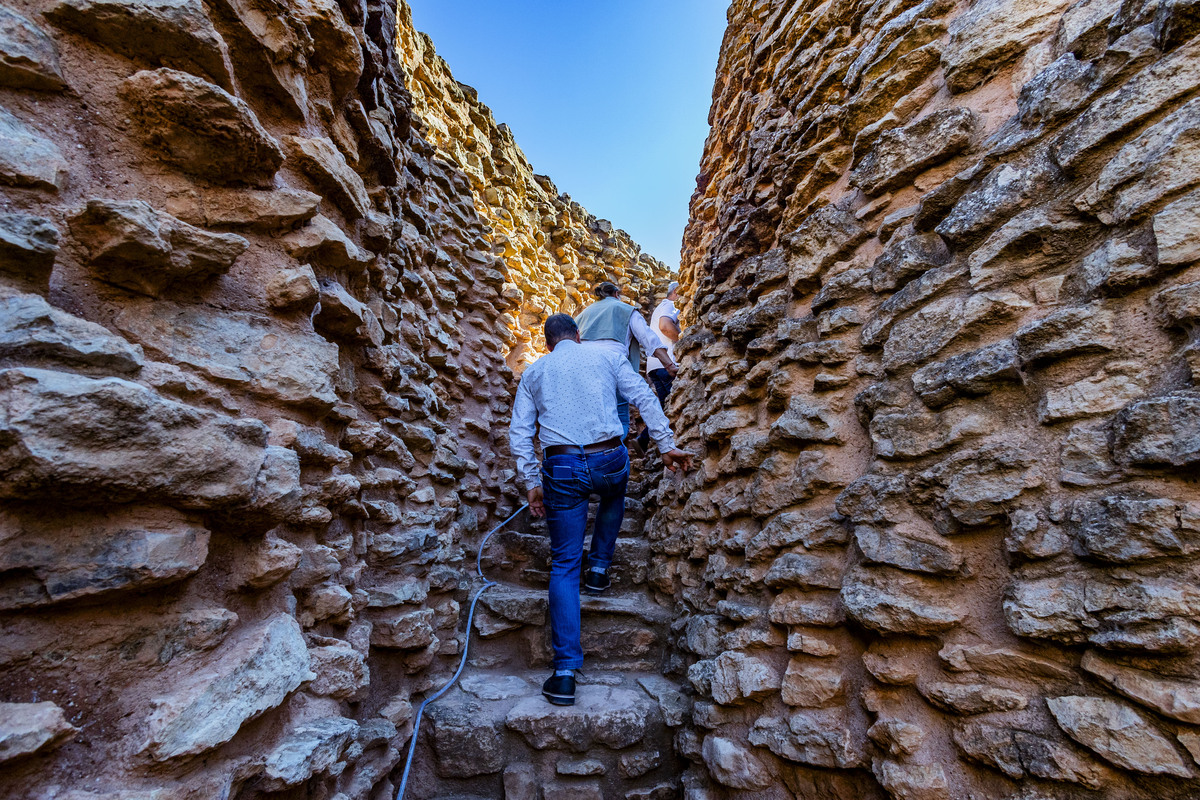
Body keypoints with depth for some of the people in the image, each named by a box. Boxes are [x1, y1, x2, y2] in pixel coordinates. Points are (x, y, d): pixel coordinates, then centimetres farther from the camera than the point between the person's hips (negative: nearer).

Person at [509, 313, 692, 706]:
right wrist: (666, 444, 2)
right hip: (609, 459, 0)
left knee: (564, 564, 7)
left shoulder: (533, 372, 17)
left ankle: (565, 672, 7)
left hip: (561, 467, 1)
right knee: (613, 495, 37)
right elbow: (643, 397, 3)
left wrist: (533, 484, 11)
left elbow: (519, 433, 9)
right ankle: (599, 568, 32)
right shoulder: (606, 356, 14)